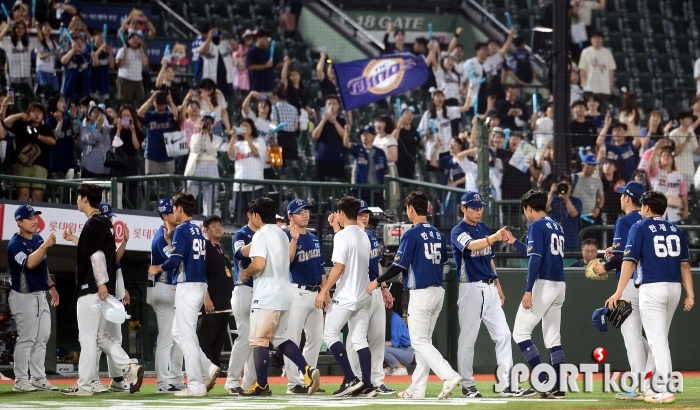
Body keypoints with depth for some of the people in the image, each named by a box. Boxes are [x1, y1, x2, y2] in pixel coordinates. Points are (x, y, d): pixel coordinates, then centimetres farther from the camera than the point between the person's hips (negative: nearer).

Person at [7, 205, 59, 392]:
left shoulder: (38, 239, 10)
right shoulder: (15, 244, -16)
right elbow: (29, 263, -33)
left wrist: (51, 286, 22)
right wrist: (45, 245, -42)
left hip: (41, 295, 8)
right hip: (24, 297, -8)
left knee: (42, 338, 10)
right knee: (26, 339, -8)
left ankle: (38, 378, 17)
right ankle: (21, 381, -4)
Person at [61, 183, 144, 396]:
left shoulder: (92, 224, -12)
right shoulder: (105, 222, 15)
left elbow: (97, 255, -20)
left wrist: (101, 283, -23)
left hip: (92, 290, -10)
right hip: (104, 289, 10)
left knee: (88, 337, -5)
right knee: (100, 336, 14)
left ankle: (84, 385, -3)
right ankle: (130, 367, 0)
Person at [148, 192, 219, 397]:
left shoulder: (181, 230, -11)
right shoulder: (198, 230, 14)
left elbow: (175, 260, -19)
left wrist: (158, 268, -1)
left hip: (187, 286, -9)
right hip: (200, 285, 9)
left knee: (186, 335, -4)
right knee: (178, 333, 17)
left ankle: (196, 385, -5)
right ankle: (208, 369, 7)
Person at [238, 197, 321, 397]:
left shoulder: (261, 235, -11)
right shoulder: (282, 234, 16)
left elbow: (258, 264, -22)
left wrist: (245, 273, -3)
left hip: (266, 297, -9)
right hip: (285, 294, 9)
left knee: (259, 339, -2)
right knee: (280, 338, 15)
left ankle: (261, 385, 0)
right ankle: (308, 371, 0)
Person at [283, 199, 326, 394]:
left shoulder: (313, 238, 17)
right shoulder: (287, 237, -5)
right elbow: (287, 260, -23)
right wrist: (294, 239, -32)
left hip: (315, 293, 8)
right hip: (297, 292, -8)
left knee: (316, 338, 10)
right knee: (293, 339, -7)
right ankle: (294, 383, -6)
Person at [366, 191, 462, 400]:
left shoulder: (412, 234, -12)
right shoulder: (438, 234, 10)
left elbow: (399, 266, -15)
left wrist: (377, 281, -3)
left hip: (421, 293, -8)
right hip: (438, 291, 8)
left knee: (419, 341, -4)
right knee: (424, 340, 13)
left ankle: (449, 376, -20)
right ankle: (417, 389, 15)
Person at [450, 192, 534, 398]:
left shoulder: (485, 229, 14)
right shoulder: (458, 231, -9)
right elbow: (471, 245, -31)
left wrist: (498, 287, 18)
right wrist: (494, 238, -47)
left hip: (490, 288, 7)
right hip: (471, 289, -7)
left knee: (503, 334, 1)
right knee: (467, 338, 0)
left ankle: (508, 385, 0)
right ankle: (467, 385, 9)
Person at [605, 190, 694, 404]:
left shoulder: (640, 227, -1)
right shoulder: (675, 230, 15)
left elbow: (629, 262, -9)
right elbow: (685, 264, 9)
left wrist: (619, 292, -12)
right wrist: (690, 294, 7)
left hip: (652, 288, -6)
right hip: (674, 288, 6)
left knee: (657, 339, -8)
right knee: (659, 338, 17)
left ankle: (664, 391, -14)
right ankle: (657, 386, 22)